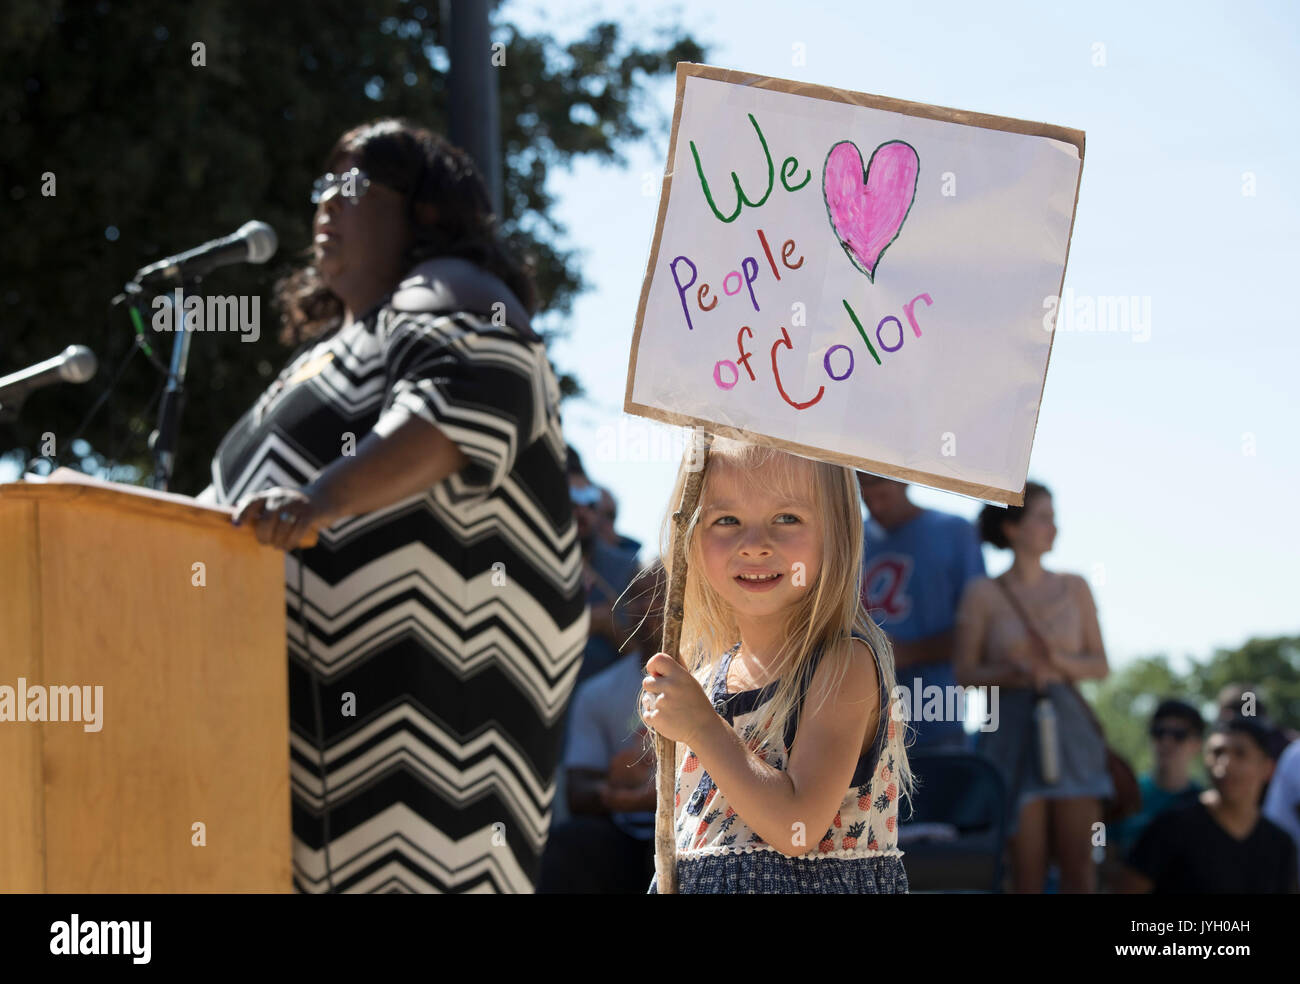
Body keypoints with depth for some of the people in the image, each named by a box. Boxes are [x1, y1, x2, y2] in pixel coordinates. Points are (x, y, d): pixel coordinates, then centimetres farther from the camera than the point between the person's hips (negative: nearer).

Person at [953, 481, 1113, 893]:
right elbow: (966, 673, 0)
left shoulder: (1074, 588, 10)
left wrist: (1060, 662, -9)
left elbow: (1100, 665, 10)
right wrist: (1010, 673, -17)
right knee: (1027, 868, -7)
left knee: (1078, 864, -3)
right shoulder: (984, 593, 1)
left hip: (1069, 724, 3)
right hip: (1015, 730, -3)